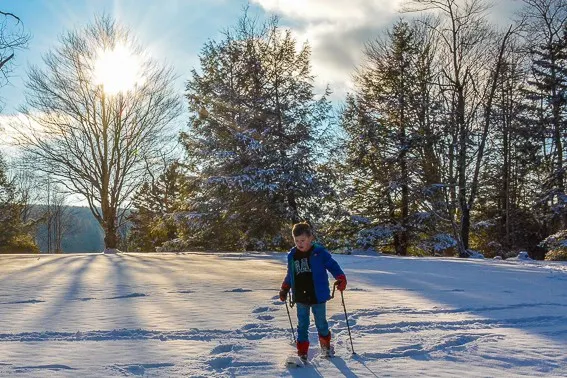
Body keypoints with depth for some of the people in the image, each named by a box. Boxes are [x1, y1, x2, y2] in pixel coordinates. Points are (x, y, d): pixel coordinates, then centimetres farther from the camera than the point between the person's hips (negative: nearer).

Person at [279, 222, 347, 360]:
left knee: (321, 323, 13)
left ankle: (326, 346, 36)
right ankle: (302, 352, 15)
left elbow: (333, 266, -6)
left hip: (318, 296, -2)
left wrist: (341, 279, -20)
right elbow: (289, 275, 17)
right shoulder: (292, 256, 3)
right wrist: (284, 289, 18)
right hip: (300, 298, 3)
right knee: (302, 325, 7)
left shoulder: (320, 253, -10)